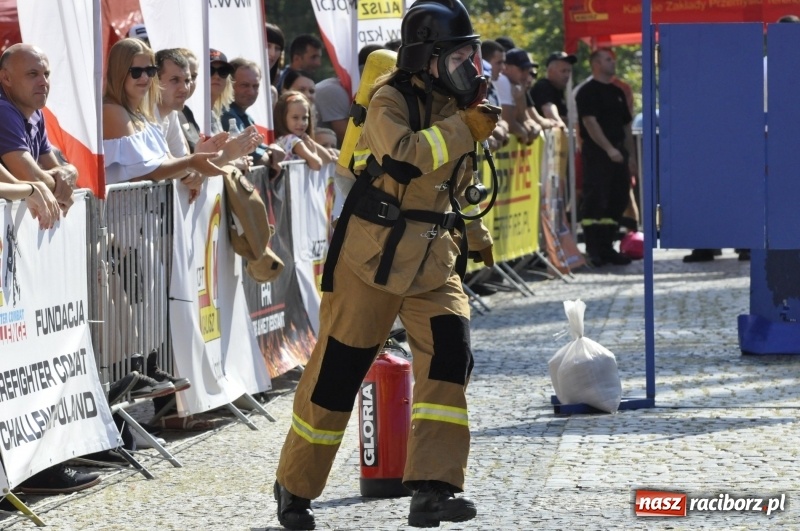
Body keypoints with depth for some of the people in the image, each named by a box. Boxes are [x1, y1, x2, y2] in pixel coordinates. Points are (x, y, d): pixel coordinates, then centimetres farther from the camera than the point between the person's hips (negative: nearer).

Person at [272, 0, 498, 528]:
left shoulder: (455, 107, 11)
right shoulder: (391, 101, -12)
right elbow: (403, 157, -33)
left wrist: (476, 235, 31)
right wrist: (464, 128, -28)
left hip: (433, 258, 6)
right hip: (373, 253, -6)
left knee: (450, 356, -13)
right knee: (337, 368, 1)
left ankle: (433, 489, -14)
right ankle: (295, 488, 17)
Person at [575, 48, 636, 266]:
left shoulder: (617, 92, 19)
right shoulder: (588, 92, -6)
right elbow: (590, 122, -17)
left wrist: (631, 155, 16)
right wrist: (609, 149, -24)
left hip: (617, 153, 8)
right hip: (596, 152, -8)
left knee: (617, 201, 8)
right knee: (595, 201, -10)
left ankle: (606, 248, 15)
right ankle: (592, 250, -8)